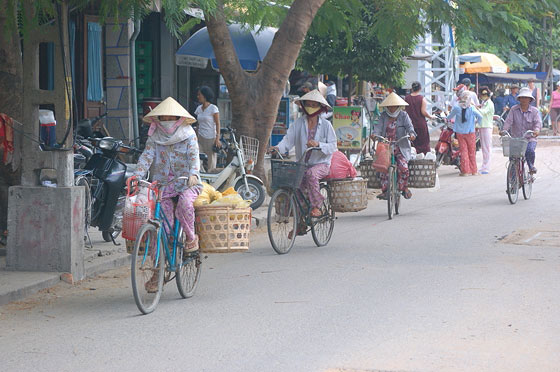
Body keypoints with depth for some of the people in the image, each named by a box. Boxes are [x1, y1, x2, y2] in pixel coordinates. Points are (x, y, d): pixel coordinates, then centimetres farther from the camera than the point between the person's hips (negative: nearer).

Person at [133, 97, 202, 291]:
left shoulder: (188, 135, 1)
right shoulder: (154, 136, 7)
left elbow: (194, 155, -11)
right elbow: (147, 156, -4)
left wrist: (193, 174, -31)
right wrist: (137, 175, -21)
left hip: (187, 184, -2)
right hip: (163, 184, 2)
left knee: (185, 203, -36)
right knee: (163, 228, -7)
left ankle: (191, 237, -11)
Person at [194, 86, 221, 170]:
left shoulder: (213, 108, -7)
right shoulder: (199, 108, 9)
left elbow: (217, 124, -7)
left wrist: (217, 138, -13)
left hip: (210, 138, -5)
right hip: (201, 138, 5)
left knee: (211, 162, -1)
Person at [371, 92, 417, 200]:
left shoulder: (403, 115, 4)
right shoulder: (384, 115, 9)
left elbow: (409, 126, -9)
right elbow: (379, 126, -3)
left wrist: (411, 133, -31)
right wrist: (375, 134, -25)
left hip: (401, 147, -2)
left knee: (403, 167, -18)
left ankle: (404, 188, 1)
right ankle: (384, 190, -1)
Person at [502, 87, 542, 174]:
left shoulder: (534, 111, 5)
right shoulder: (514, 109, 6)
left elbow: (538, 122, -7)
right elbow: (508, 121, -3)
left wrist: (536, 130, -30)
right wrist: (504, 130, -22)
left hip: (530, 138, -1)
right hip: (515, 139, 1)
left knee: (530, 151, -29)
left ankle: (531, 166, -1)